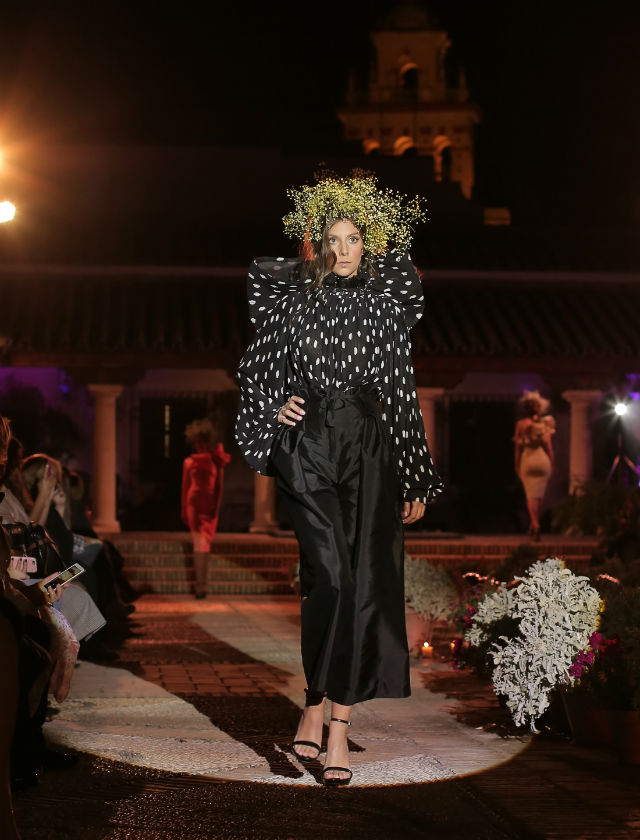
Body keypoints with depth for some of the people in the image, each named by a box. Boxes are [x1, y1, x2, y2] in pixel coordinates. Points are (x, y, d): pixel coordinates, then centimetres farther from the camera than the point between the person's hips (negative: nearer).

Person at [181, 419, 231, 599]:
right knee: (200, 543, -4)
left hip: (209, 505, 0)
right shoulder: (189, 462, 9)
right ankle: (200, 584, -8)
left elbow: (219, 486, 6)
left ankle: (200, 583, 3)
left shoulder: (216, 461, 8)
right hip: (194, 503, 0)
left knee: (204, 543, 2)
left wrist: (217, 506, -2)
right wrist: (184, 511, 5)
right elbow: (185, 487, 9)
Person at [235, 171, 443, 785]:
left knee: (368, 581, -5)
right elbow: (255, 368, 17)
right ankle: (319, 706, -3)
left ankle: (336, 717, 1)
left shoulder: (386, 306, 11)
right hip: (308, 443, -2)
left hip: (369, 447, 2)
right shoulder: (293, 300, 7)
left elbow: (403, 395, 12)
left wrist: (417, 482, 11)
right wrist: (272, 411, -1)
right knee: (331, 573, -16)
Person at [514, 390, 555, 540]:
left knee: (531, 495, 2)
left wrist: (517, 464, 9)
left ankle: (535, 525, -14)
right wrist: (552, 463, 7)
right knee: (539, 494, 13)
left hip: (527, 460, -1)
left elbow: (518, 446, 1)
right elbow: (548, 445, -1)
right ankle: (534, 524, 20)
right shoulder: (546, 423, -1)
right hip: (543, 460, 1)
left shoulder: (521, 424, -2)